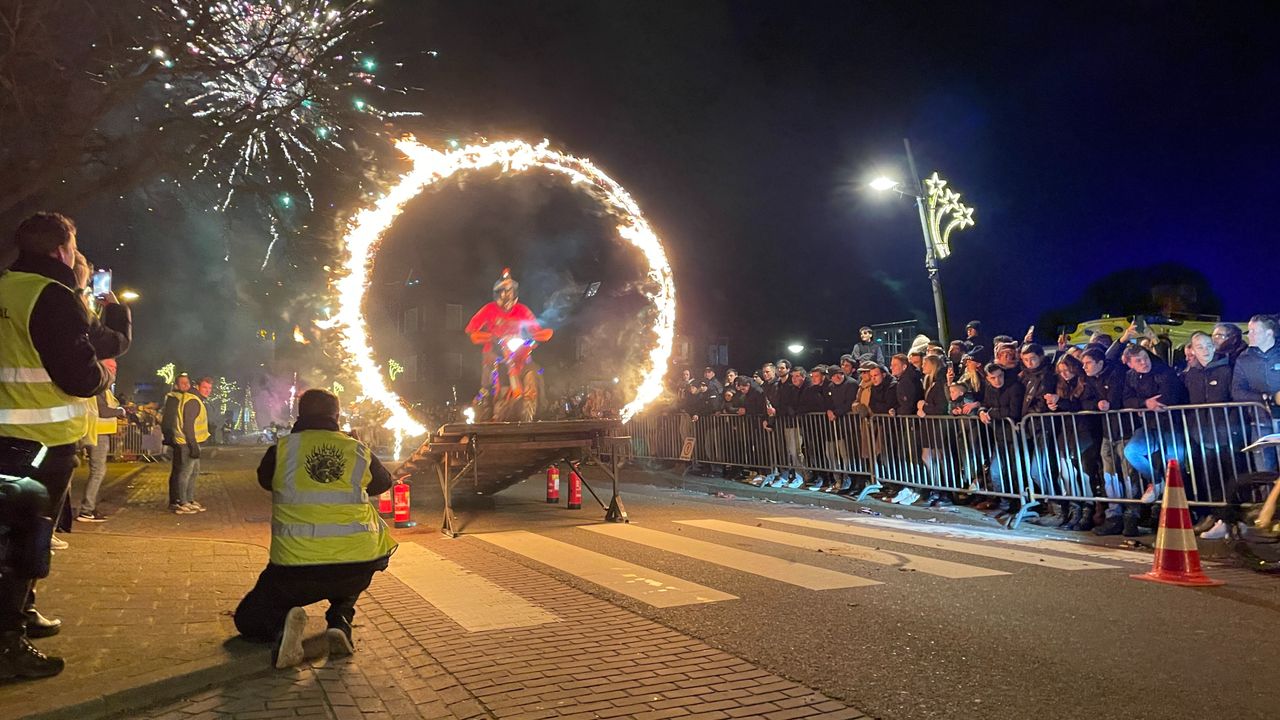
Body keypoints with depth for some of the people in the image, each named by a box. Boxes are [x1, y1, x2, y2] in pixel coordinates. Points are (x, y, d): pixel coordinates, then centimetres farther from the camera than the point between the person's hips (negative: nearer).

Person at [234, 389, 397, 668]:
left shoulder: (281, 450, -1)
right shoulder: (360, 451, 3)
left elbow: (264, 479, 22)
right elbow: (383, 483, 23)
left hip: (296, 567, -1)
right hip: (359, 567, 2)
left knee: (248, 621, 23)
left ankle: (281, 625, -10)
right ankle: (340, 621, 10)